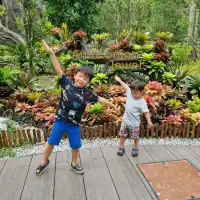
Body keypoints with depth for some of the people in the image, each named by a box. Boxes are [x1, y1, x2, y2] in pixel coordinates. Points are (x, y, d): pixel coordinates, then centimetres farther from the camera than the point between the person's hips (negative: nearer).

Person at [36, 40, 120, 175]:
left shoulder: (87, 94, -10)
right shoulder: (66, 83, -12)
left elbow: (100, 99, -3)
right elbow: (59, 70, -19)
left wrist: (113, 106, 3)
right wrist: (51, 53, -27)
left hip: (74, 124, 1)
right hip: (60, 120, 0)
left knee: (76, 145, 15)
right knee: (51, 142, 14)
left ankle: (74, 163, 42)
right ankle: (44, 162, 39)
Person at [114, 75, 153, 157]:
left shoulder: (142, 102, -20)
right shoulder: (130, 94, -4)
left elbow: (146, 112, -22)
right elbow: (126, 86, 10)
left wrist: (149, 122, -31)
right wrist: (119, 80, 20)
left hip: (134, 123, -5)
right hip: (125, 120, 5)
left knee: (135, 137, 13)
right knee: (122, 134, 13)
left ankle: (135, 148, 35)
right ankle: (121, 147, 30)